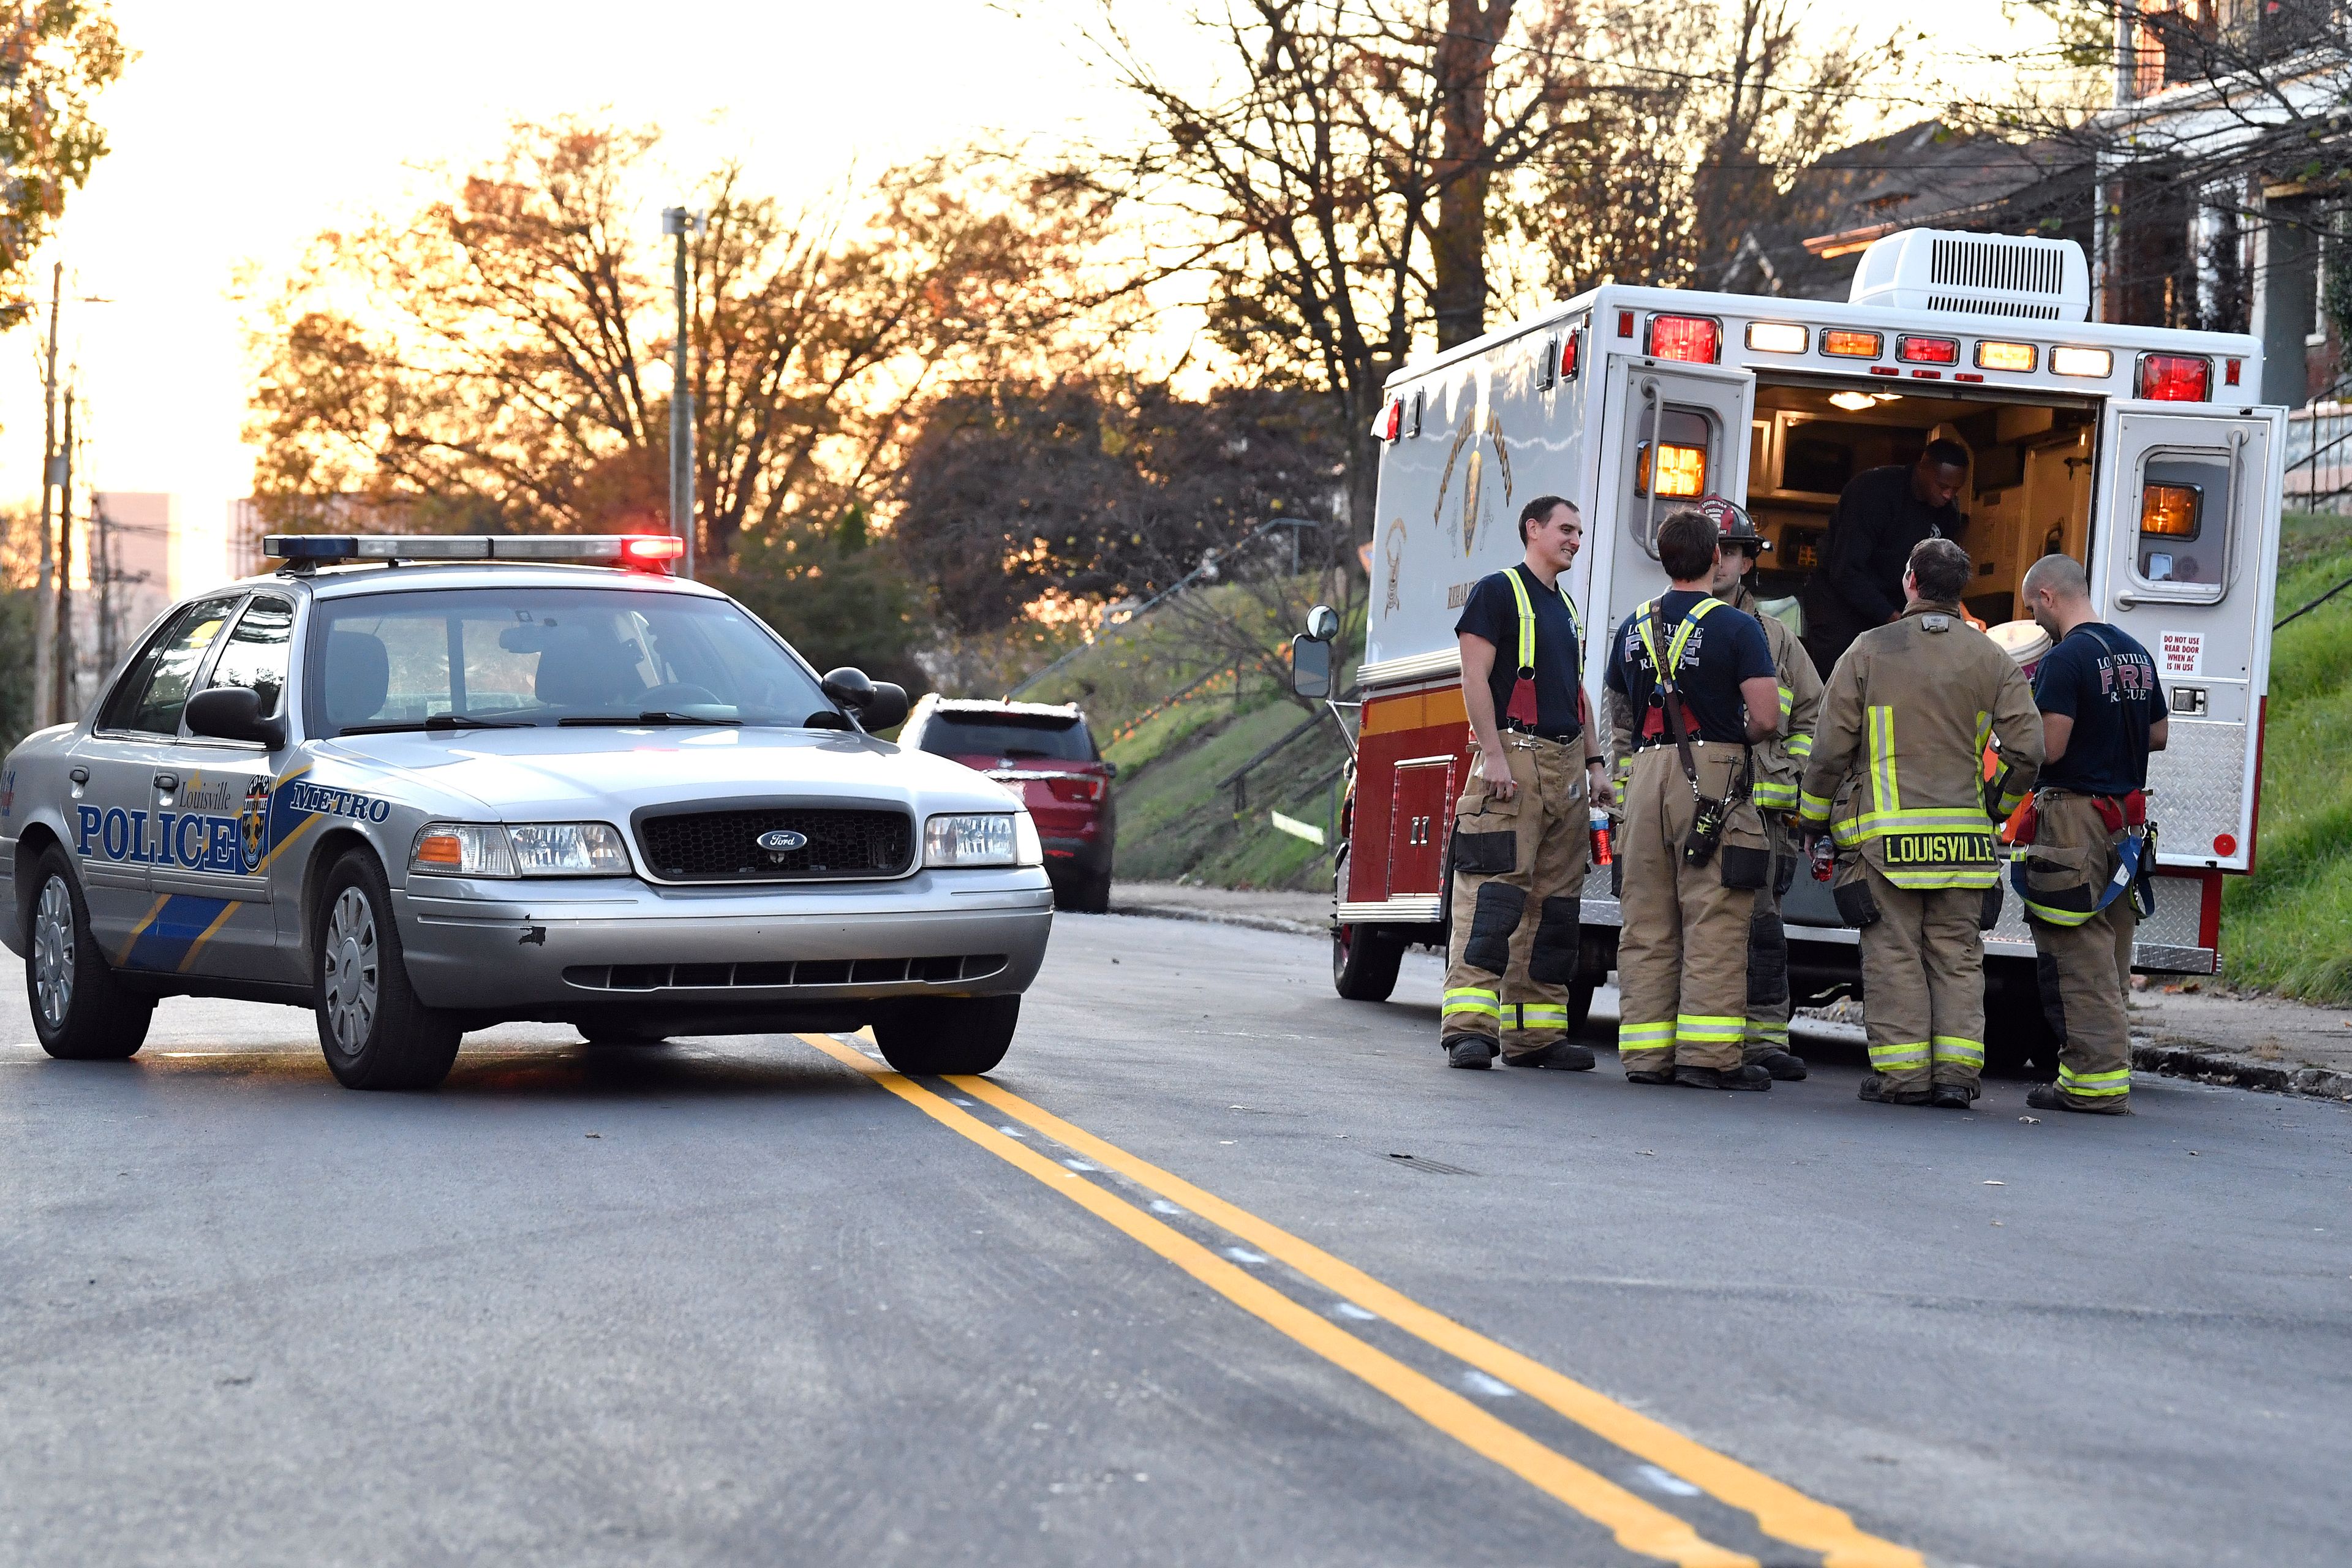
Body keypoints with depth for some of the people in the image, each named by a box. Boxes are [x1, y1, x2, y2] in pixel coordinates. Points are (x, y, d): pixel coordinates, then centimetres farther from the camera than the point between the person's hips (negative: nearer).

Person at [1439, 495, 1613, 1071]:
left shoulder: (1565, 606, 22)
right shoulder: (1499, 591, -2)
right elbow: (1475, 677, -10)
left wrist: (1593, 764, 17)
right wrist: (1493, 754, -18)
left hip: (1566, 765, 8)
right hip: (1516, 758, -8)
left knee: (1555, 903, 5)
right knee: (1495, 894, -14)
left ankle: (1537, 1032, 8)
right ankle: (1469, 1026, -17)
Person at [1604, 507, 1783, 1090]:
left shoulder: (1634, 628, 13)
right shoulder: (1737, 627, -4)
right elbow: (1766, 718, -10)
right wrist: (1739, 733, 10)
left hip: (1646, 775, 5)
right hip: (1713, 777, -5)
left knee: (1646, 923, 7)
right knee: (1713, 924, -5)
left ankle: (1646, 1053, 6)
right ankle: (1708, 1056, -8)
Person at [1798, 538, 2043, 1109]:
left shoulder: (1870, 651, 0)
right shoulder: (1991, 659, 6)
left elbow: (1831, 748, 0)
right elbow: (2027, 748, 1)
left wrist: (1813, 819, 11)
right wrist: (2000, 804, 19)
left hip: (1885, 837, -2)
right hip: (1965, 838, 2)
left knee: (1894, 955, 1)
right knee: (1958, 956, 7)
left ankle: (1901, 1075, -1)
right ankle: (1956, 1072, 2)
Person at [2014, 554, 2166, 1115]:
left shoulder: (2066, 658, -14)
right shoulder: (2136, 654, 13)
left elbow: (2047, 749, -19)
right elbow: (2157, 735, 20)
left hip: (2075, 816, -8)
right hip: (2127, 818, 8)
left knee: (2078, 960, -5)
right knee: (2109, 957, 13)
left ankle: (2097, 1080, -6)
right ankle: (2107, 1071, 16)